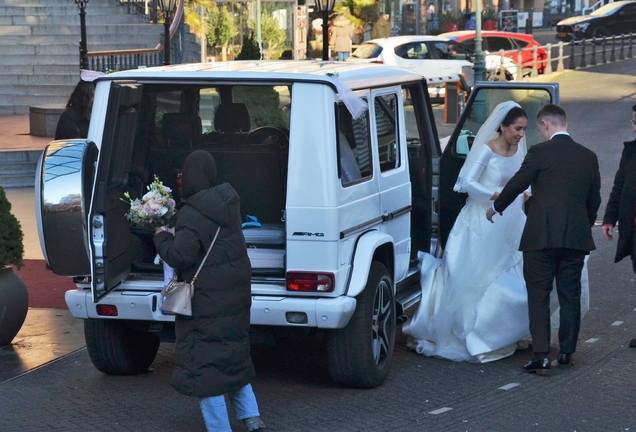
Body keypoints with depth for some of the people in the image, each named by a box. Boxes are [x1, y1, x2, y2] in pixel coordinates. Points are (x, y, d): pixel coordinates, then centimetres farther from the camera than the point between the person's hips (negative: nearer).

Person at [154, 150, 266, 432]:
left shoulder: (191, 215, -21)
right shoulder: (229, 201, 4)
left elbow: (180, 256, -24)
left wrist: (161, 236, -6)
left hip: (207, 300, -8)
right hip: (236, 291, 8)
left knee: (204, 363, 3)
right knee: (233, 354, 21)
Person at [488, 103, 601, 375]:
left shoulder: (540, 152, -8)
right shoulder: (589, 156, 8)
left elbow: (517, 184, -2)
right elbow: (594, 199, 15)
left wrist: (496, 208, 15)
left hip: (542, 236, -5)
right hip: (577, 238, 5)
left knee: (538, 296, -1)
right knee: (570, 296, 13)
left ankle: (541, 356, -7)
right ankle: (567, 353, 20)